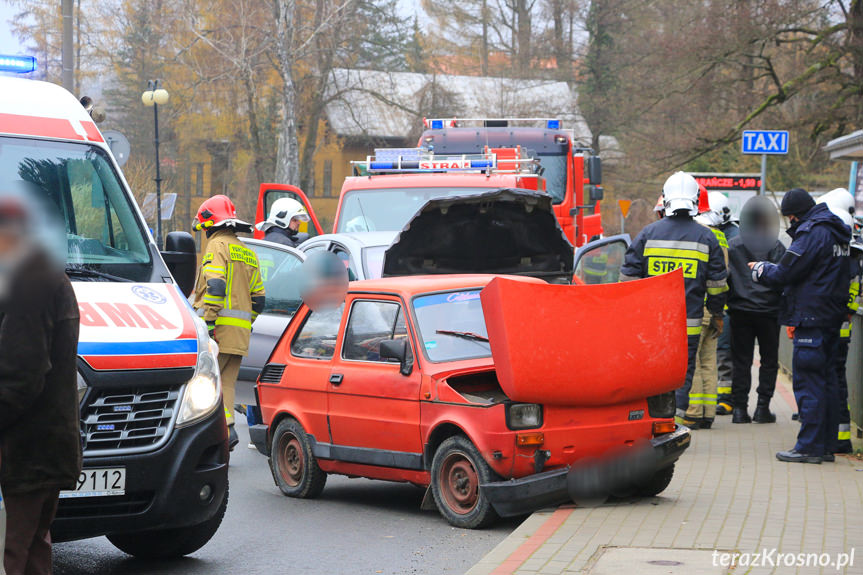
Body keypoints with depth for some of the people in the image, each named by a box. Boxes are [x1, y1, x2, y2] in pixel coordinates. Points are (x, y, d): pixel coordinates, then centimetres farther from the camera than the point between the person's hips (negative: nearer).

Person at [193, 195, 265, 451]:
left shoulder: (217, 245, -5)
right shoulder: (247, 252, 23)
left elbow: (215, 287, -19)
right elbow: (259, 297, 22)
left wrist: (208, 322, -20)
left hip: (220, 328, -8)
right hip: (240, 333, 8)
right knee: (226, 383, 9)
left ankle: (226, 428, -17)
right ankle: (225, 431, 2)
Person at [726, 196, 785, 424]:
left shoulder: (733, 246, 1)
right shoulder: (776, 247, -4)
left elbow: (724, 277, 1)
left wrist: (728, 304, 10)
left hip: (740, 311, 2)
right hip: (769, 312, -1)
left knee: (741, 362, 6)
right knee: (769, 360, 8)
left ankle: (739, 408, 2)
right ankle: (762, 408, 4)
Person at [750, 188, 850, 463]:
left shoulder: (812, 232, -14)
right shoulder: (837, 232, 16)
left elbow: (785, 273, -16)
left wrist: (760, 269, 3)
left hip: (812, 318, -10)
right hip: (832, 317, 10)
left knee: (808, 381, -7)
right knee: (827, 380, 12)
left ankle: (809, 446, -7)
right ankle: (827, 445, 16)